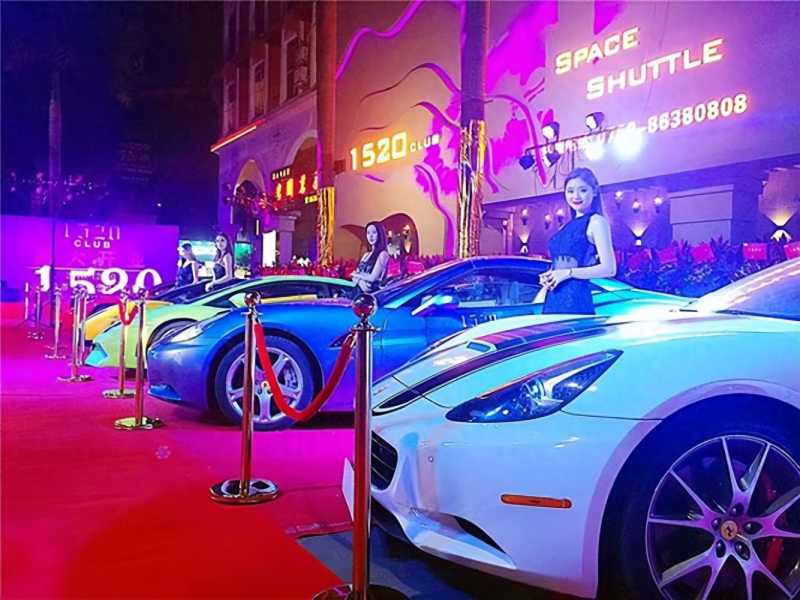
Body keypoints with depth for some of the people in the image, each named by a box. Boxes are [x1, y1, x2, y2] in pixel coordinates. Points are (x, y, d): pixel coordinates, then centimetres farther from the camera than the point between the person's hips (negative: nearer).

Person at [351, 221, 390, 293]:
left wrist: (356, 274, 4)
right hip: (360, 289, 7)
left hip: (371, 292, -7)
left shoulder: (382, 254, -4)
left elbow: (372, 278, -13)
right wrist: (360, 281, -10)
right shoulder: (366, 255, 19)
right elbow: (355, 276, 14)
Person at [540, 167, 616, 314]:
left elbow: (609, 269, -12)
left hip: (575, 298, -7)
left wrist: (568, 273, -14)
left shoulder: (596, 222, -4)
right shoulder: (569, 225, 17)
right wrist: (548, 276, 3)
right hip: (554, 299, 7)